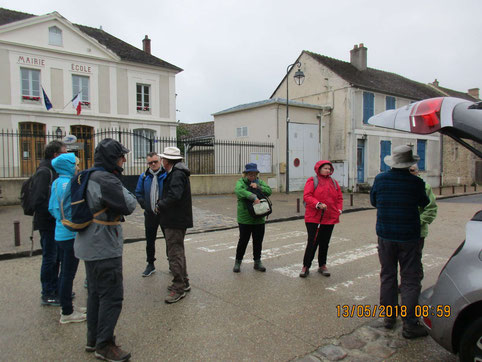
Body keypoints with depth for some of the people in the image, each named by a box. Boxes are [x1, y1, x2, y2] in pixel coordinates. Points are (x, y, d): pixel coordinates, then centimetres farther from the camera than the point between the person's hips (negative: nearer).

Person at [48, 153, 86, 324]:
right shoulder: (67, 184, -18)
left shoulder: (57, 182, 10)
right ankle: (67, 313, 11)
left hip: (60, 233, 10)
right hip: (71, 234, -10)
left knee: (65, 273, 17)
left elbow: (52, 208, 14)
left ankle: (67, 308, 29)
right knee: (68, 274, 0)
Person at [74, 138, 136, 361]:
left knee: (96, 293, 19)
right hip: (105, 248, -10)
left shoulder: (88, 178, 10)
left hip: (90, 246, 10)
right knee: (112, 296, 1)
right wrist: (121, 188, -5)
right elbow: (129, 206, -20)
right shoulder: (106, 180, -21)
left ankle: (93, 340, 32)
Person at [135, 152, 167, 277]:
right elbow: (138, 193, 11)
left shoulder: (166, 175, -5)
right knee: (150, 241, 11)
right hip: (150, 214, 3)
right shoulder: (144, 176, 5)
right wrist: (145, 205, -2)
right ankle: (150, 265, 25)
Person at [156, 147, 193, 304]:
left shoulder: (177, 175, -18)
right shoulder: (176, 173, 14)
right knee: (178, 251, 20)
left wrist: (160, 205, -16)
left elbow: (174, 196, -29)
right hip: (178, 220, 11)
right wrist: (162, 204, 6)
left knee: (175, 254, -4)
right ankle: (183, 282, 33)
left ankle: (179, 288, 5)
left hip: (175, 221, -11)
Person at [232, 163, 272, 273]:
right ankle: (238, 262, 21)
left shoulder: (259, 182, 11)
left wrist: (258, 187, -15)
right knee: (243, 240, 3)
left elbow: (269, 191, -1)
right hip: (245, 219, -4)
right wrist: (253, 197, -35)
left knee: (258, 241, 12)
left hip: (259, 218, 4)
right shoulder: (240, 182, -4)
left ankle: (257, 262, 28)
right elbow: (239, 190, -26)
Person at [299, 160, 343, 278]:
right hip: (313, 218, -5)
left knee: (324, 243, 11)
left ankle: (322, 266, 25)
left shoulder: (334, 182, 14)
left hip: (329, 219, 5)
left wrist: (339, 210, 5)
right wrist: (318, 204, -24)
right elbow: (307, 196, -12)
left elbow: (339, 197, 18)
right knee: (312, 242, -5)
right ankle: (306, 266, 8)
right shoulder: (312, 181, -3)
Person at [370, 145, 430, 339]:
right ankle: (409, 323, 9)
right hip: (409, 237, -3)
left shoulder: (380, 179, -5)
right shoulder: (416, 182, -13)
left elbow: (373, 201, 10)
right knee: (410, 280, 6)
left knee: (387, 276, 15)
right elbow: (424, 203, 5)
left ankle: (389, 316, 26)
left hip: (385, 236, 3)